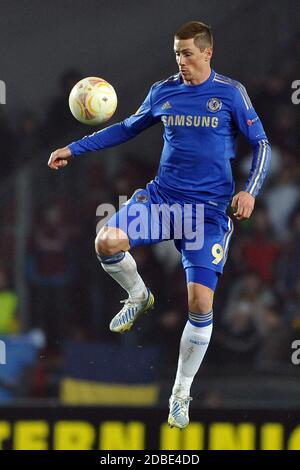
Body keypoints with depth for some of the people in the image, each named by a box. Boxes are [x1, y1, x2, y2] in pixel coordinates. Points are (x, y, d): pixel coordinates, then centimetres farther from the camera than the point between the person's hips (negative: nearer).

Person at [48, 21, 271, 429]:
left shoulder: (230, 93, -3)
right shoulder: (164, 92, 6)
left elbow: (261, 144, 3)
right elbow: (127, 129, 20)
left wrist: (250, 191, -12)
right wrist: (74, 149, 16)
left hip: (210, 207, -3)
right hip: (162, 195, 3)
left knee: (201, 302, -10)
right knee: (107, 242, -25)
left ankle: (181, 394, 7)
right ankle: (139, 297, 8)